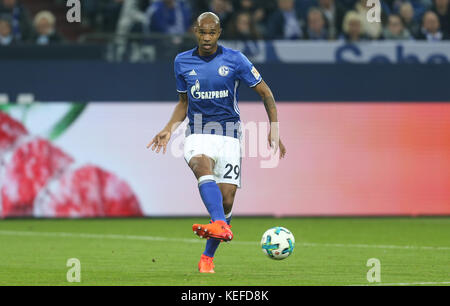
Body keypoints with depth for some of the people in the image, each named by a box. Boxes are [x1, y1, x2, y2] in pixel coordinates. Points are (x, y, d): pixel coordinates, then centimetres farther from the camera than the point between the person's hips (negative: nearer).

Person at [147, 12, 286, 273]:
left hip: (228, 136, 0)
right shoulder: (183, 62, 6)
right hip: (198, 136, 1)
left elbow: (265, 92, 3)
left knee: (227, 199, -7)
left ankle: (208, 257, 13)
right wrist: (169, 130, 7)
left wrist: (275, 129, -5)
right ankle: (220, 225, -56)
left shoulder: (234, 60, -3)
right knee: (203, 167, -35)